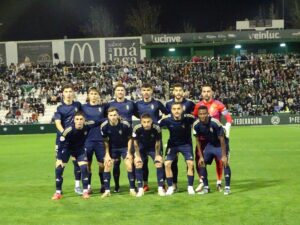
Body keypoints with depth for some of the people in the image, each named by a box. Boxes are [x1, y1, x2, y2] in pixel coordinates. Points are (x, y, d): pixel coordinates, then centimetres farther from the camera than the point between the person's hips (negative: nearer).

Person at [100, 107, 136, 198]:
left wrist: (129, 152, -11)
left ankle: (132, 189, 5)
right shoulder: (104, 126, -20)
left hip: (124, 147, -2)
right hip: (112, 148, 2)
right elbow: (105, 141, -5)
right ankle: (107, 191, 2)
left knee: (129, 166, -11)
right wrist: (107, 154, -7)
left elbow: (130, 138, -10)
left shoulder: (125, 124, -26)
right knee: (107, 166, -7)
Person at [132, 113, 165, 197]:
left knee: (159, 163, -13)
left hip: (153, 148, 0)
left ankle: (160, 188, -1)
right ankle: (140, 189, -2)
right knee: (138, 164, -13)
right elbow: (135, 143, -14)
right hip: (141, 148, 0)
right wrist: (138, 156, -12)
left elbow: (157, 143, -15)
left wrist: (157, 155, -10)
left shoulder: (156, 128, -30)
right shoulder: (137, 129, -30)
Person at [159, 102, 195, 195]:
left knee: (190, 164, -15)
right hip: (172, 144, 1)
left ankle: (190, 187, 1)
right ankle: (170, 187, 4)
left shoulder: (188, 118, -24)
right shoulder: (167, 120, -21)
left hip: (186, 144, -1)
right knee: (167, 164, -11)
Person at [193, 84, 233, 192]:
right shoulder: (198, 105, 2)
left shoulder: (218, 104, -6)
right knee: (199, 159, -2)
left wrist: (227, 132, -9)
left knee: (219, 159, 3)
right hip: (202, 137, 2)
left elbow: (228, 117, -2)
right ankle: (201, 182, 12)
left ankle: (219, 182, 17)